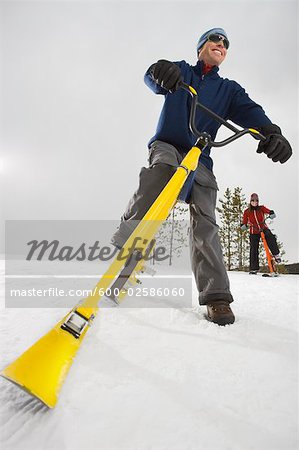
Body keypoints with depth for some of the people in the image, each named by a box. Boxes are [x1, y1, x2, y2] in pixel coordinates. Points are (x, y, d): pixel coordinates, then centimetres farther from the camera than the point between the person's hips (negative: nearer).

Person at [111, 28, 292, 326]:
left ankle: (216, 297, -16)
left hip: (200, 159, 2)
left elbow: (249, 111, 1)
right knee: (150, 190, -33)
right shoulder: (181, 71, 18)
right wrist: (161, 71, -31)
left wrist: (271, 132, -22)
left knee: (205, 225, -14)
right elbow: (153, 80, -4)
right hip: (167, 146, -1)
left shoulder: (229, 89, 21)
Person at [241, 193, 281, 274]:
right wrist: (243, 226, -18)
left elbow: (269, 211, -15)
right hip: (254, 232, 1)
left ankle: (276, 254, -21)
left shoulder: (261, 208, -1)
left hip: (264, 228, 0)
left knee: (270, 237, -34)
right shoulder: (247, 212, 0)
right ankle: (254, 268, 7)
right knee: (254, 250, -2)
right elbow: (244, 222, 3)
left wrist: (272, 214, -37)